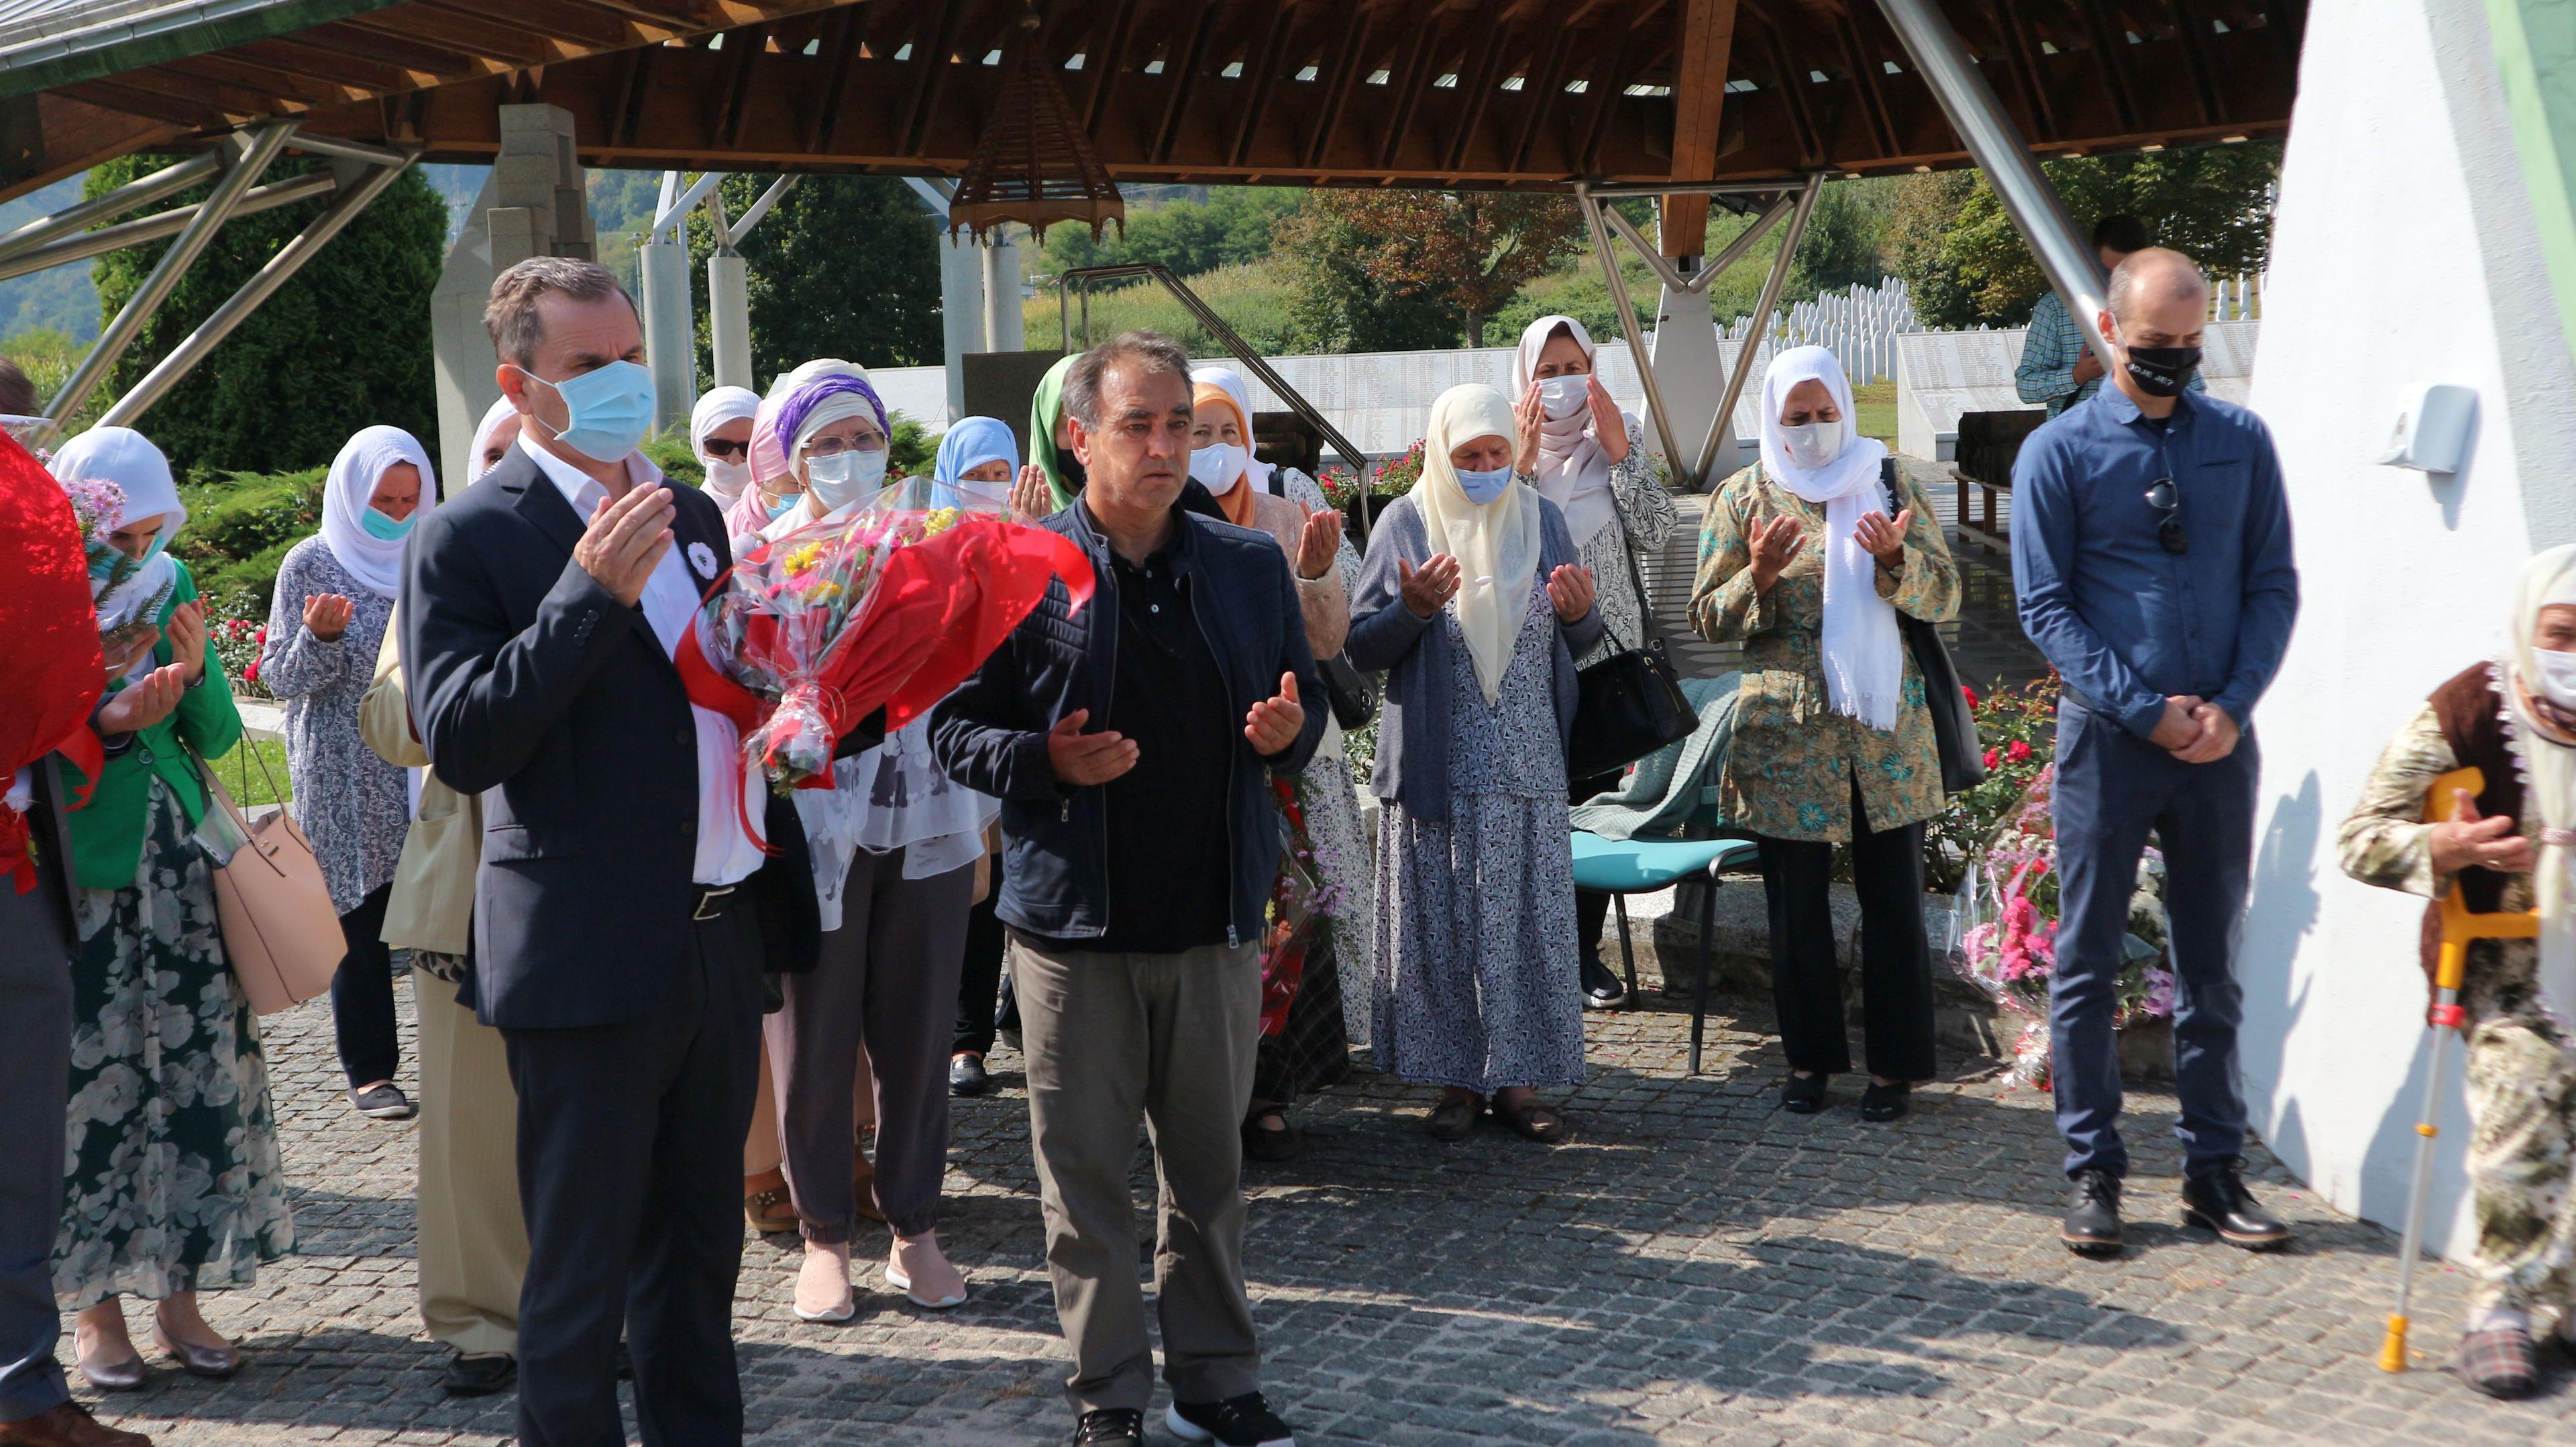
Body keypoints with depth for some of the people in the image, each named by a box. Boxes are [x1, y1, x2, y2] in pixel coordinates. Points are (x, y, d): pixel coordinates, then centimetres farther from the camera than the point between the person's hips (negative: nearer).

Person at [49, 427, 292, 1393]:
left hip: (181, 868, 4)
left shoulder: (169, 585, 8)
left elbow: (219, 737, 10)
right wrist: (109, 726, -22)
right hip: (80, 877, -4)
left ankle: (180, 1295, 11)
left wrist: (194, 672, -9)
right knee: (92, 1078, -4)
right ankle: (96, 1305, 9)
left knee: (200, 1069, 2)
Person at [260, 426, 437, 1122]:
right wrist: (320, 636, -21)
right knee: (363, 921, -2)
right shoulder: (312, 563, 0)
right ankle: (370, 1070, 7)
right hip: (349, 782, -3)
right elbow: (282, 677, -2)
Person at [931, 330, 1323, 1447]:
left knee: (1210, 1166, 10)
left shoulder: (1248, 566, 9)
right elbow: (955, 728, -2)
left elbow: (1304, 703, 16)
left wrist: (1288, 733, -7)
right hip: (1076, 925, -3)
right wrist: (1048, 760, -20)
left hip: (1215, 920, 3)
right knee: (1088, 1175, 4)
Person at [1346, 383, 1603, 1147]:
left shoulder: (1541, 518, 9)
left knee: (1530, 915, 3)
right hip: (1439, 768, -2)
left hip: (1529, 767, 2)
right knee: (1444, 920, 2)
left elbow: (1579, 644, 14)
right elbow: (1362, 648, -2)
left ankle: (1517, 1078, 12)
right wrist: (1413, 607, -21)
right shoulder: (1406, 524, 0)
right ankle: (1456, 1079, 13)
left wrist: (1580, 613, -9)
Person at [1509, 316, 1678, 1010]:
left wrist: (1620, 451, -11)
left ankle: (1586, 948, 15)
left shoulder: (1620, 437, 5)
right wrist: (1521, 462, -15)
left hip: (1608, 648, 2)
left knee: (1598, 797, 5)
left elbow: (1654, 535, -4)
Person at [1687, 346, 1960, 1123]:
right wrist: (1759, 575, -16)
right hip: (1787, 736, 0)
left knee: (1893, 903, 3)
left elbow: (1945, 598, 3)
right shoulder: (1743, 498, 5)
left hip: (1888, 733, 0)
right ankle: (1810, 1058, 20)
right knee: (1797, 906, 6)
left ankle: (1894, 1064, 13)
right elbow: (1708, 619, 3)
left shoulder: (1891, 487, 7)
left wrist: (1896, 558, -18)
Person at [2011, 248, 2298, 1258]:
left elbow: (2275, 585, 6)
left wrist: (2233, 704, -8)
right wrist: (2147, 711, -12)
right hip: (2108, 741, -2)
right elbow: (2046, 608, -4)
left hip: (2219, 739, 3)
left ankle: (2214, 1169, 18)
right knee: (2087, 966, 3)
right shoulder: (2059, 453, -2)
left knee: (2213, 965, 9)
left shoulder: (2241, 441, 7)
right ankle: (2093, 1172, 12)